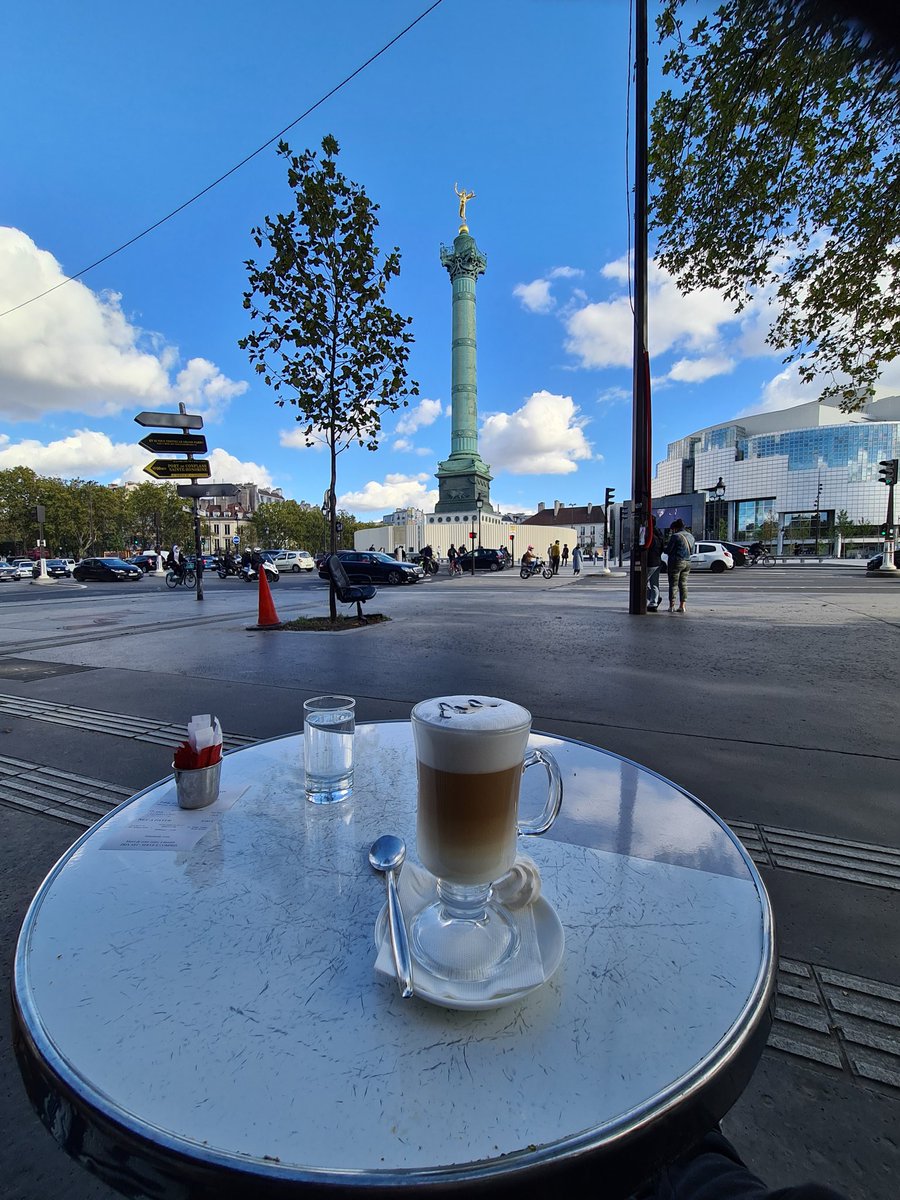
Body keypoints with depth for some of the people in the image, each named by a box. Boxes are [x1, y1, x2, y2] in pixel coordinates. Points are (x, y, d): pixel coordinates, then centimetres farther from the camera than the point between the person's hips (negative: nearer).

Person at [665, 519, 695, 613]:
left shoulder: (675, 536, -12)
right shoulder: (691, 536, 11)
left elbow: (668, 550, -10)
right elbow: (691, 551, 16)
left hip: (676, 562, -6)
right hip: (687, 562, 6)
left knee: (673, 584, 1)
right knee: (683, 584, 10)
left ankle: (672, 606, 3)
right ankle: (683, 606, 7)